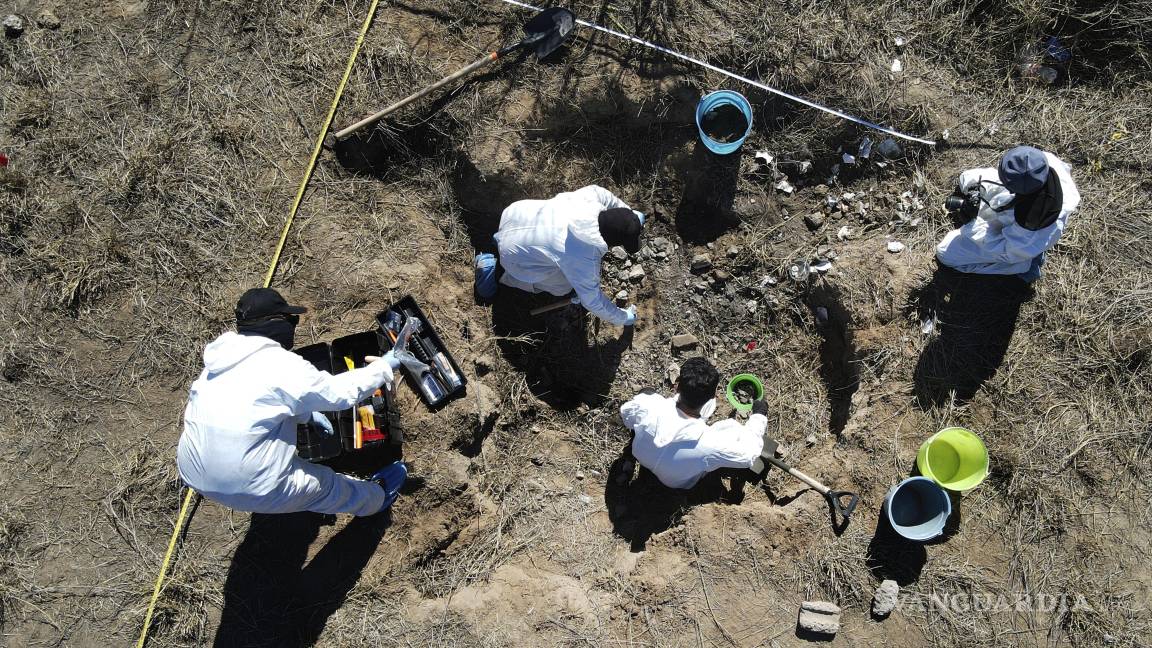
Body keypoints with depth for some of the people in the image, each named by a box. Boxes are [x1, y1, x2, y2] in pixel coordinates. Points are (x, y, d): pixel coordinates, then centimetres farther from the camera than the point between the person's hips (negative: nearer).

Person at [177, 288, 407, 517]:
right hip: (247, 489, -7)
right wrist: (384, 366, -1)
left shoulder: (223, 358, 3)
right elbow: (339, 392, -13)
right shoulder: (280, 365, -20)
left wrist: (308, 413, 20)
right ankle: (376, 497, 42)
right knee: (327, 484, 17)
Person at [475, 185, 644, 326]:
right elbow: (592, 301, -19)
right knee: (563, 287, 8)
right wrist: (624, 318, -4)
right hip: (515, 254, -6)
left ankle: (503, 239, 27)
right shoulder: (585, 259, -33)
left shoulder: (592, 195, -20)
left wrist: (631, 215, 16)